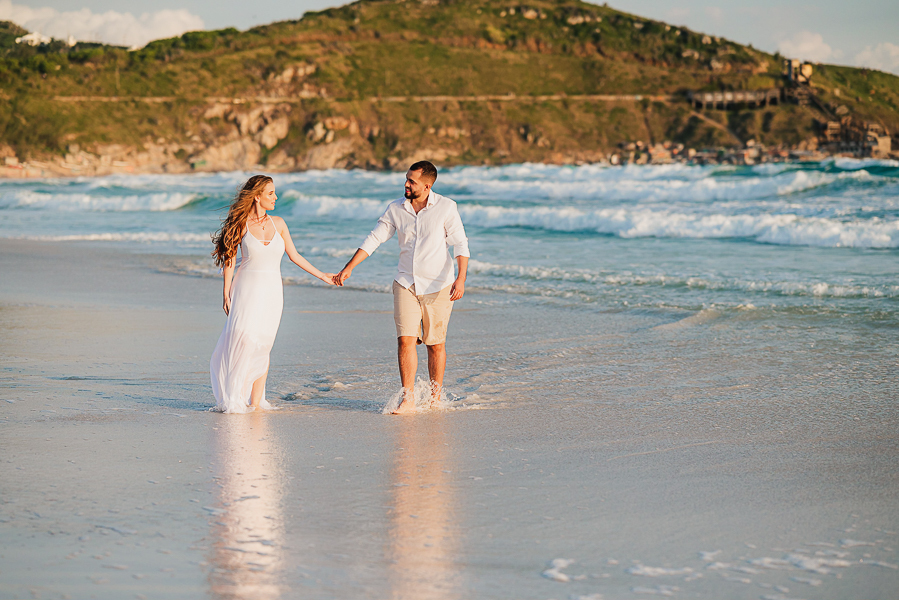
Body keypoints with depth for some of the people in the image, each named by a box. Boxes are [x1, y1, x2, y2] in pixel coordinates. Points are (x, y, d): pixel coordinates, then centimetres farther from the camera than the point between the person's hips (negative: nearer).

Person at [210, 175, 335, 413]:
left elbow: (294, 255, 15)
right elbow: (229, 259, 2)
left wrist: (321, 275, 17)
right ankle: (232, 400, -5)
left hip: (272, 292, 3)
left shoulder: (278, 223, 7)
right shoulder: (241, 225, -2)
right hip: (248, 289, -3)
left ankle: (255, 401, 1)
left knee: (262, 346, -2)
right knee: (242, 341, -13)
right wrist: (226, 293, -3)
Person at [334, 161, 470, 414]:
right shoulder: (396, 209, 2)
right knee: (405, 339, -10)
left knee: (435, 344, 5)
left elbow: (461, 245, -8)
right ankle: (408, 400, -7)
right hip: (406, 284, 2)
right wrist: (348, 268, 1)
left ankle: (436, 398, 20)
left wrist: (461, 278, -21)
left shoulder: (446, 208, -7)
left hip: (438, 286, -2)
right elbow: (373, 239, 7)